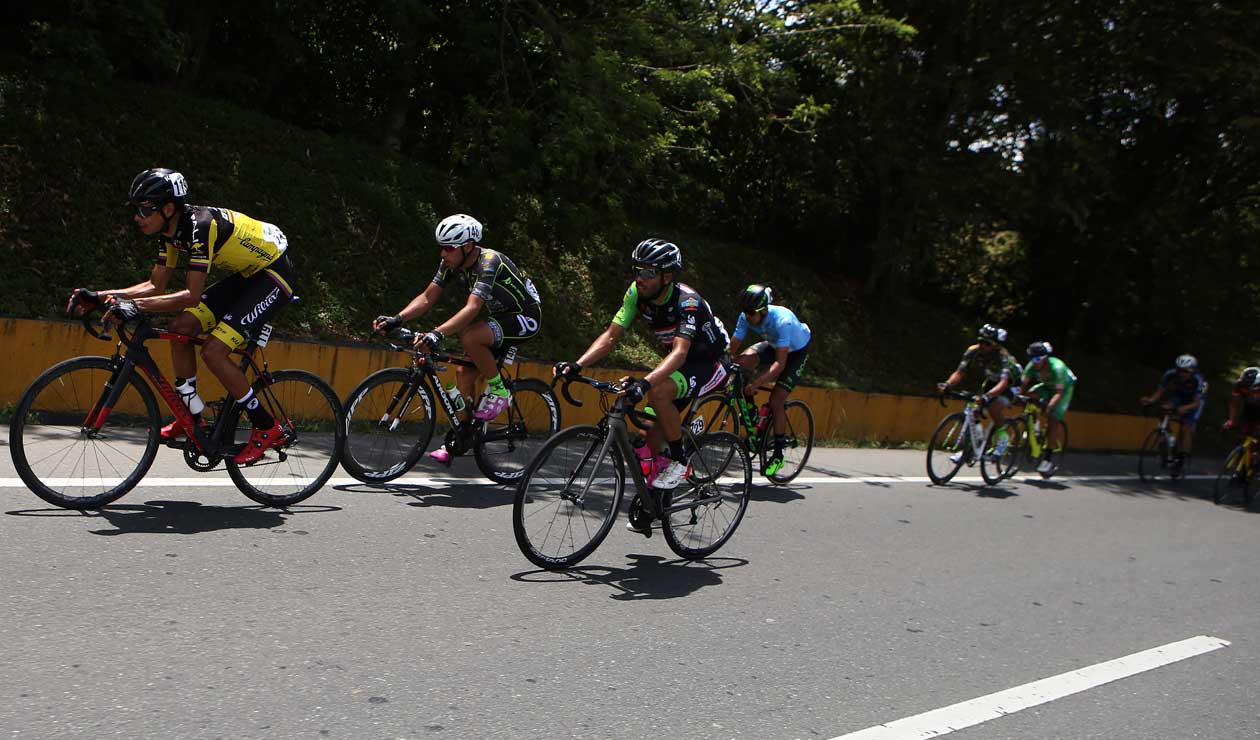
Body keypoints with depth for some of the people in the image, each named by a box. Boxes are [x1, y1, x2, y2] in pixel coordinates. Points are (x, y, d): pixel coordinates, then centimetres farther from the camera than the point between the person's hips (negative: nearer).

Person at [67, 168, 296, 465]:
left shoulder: (200, 225, -27)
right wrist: (100, 296, -4)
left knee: (213, 351, -17)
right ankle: (192, 417, 11)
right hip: (244, 275, 9)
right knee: (181, 327, -2)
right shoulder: (171, 230, 0)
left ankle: (268, 428, -5)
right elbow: (156, 286, 5)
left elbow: (192, 295, -30)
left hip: (274, 275, -9)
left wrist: (136, 305, -35)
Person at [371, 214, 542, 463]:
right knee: (464, 372, -2)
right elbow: (427, 298, -6)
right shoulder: (452, 263, -5)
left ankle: (499, 391, -10)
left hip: (526, 317, -8)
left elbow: (472, 308, -41)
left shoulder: (490, 262, -29)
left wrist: (438, 333, -54)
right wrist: (396, 319, -22)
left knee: (469, 337, -31)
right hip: (502, 316, 8)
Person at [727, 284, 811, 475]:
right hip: (774, 345, 5)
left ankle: (778, 455, -1)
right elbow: (732, 348, -20)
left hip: (797, 351, -5)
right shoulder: (746, 317, -23)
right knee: (743, 360, -26)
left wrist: (756, 383, -53)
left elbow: (780, 363, -42)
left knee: (776, 402, -15)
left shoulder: (782, 321, -39)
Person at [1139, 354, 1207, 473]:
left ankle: (1181, 459, -6)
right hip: (1178, 397, 3)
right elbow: (1159, 392, -28)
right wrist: (1150, 400, -49)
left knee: (1186, 429, -14)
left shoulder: (1197, 380, -35)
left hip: (1193, 402, -3)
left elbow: (1196, 402, -36)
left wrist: (1185, 408, -56)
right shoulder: (1171, 374, -29)